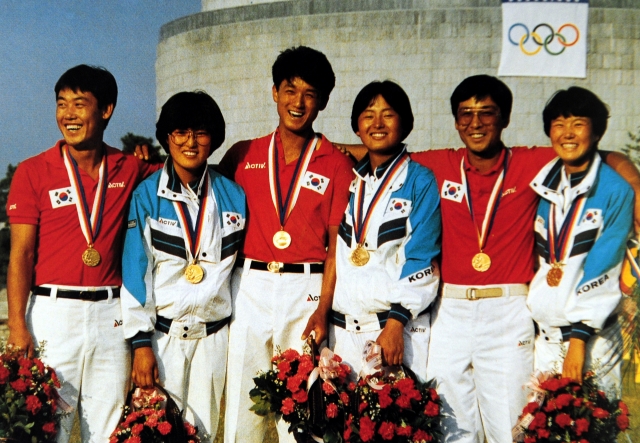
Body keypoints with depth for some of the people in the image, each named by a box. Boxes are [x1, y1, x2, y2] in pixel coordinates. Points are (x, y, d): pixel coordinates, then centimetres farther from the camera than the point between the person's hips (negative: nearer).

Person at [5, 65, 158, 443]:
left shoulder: (129, 169, 6)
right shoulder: (34, 171, -1)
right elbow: (21, 254, -3)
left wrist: (150, 156, 1)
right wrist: (17, 326, -10)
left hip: (111, 313, 3)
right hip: (53, 311, -2)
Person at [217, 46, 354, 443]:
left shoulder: (336, 164, 3)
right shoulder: (244, 156, 10)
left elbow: (336, 244, -1)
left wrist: (323, 309, -10)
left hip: (306, 290, -2)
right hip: (251, 287, 2)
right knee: (242, 406, 5)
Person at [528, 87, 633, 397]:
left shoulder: (616, 190, -6)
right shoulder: (545, 187, 9)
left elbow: (602, 270, -12)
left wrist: (579, 337, -16)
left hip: (592, 335, -4)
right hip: (545, 336, 4)